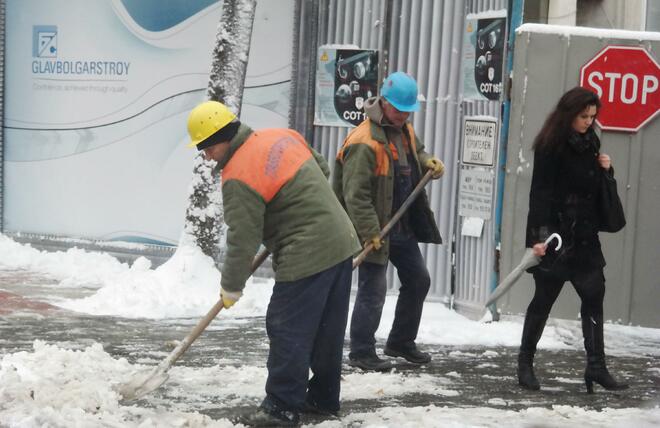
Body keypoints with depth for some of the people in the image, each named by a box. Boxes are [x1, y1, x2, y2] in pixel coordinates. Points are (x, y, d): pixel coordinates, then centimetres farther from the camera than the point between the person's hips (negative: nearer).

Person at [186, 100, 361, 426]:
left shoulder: (238, 177, -16)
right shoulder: (282, 136, 8)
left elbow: (242, 240, -14)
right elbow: (322, 170, 21)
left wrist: (231, 287, -1)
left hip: (306, 257, -9)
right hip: (341, 242, 9)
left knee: (287, 331, -1)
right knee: (327, 330, 16)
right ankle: (323, 397, 26)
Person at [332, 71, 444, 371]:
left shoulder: (405, 130, 7)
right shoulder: (364, 141, -22)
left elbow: (416, 153, 28)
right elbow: (356, 194, -25)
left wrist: (428, 163, 4)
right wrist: (370, 233, -28)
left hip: (403, 226, 9)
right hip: (374, 228, -9)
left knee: (418, 280, 16)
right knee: (373, 289, -7)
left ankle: (401, 342, 31)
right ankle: (361, 352, 5)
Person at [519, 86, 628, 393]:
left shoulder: (589, 143, 10)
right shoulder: (551, 146, -11)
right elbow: (540, 192, -16)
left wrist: (605, 170, -2)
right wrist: (538, 235, -24)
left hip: (584, 236, 6)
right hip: (555, 235, -6)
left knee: (594, 296, 1)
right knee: (544, 299, 2)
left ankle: (596, 367, 4)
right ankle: (525, 364, 14)